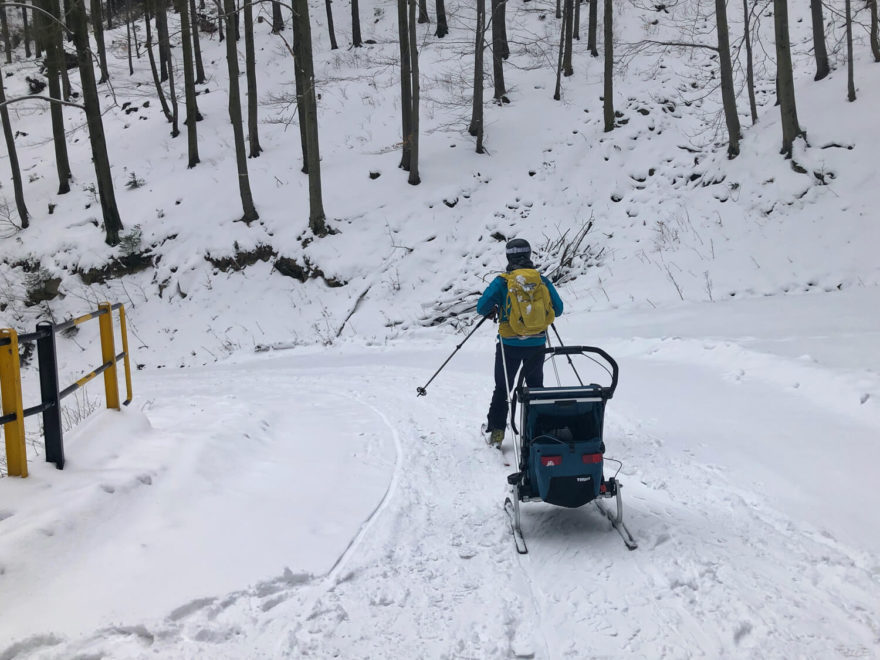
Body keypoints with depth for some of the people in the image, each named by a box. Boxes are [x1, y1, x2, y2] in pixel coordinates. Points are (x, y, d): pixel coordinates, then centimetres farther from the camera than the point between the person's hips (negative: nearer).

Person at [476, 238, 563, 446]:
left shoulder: (502, 282, -10)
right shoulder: (543, 281, -3)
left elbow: (482, 307, -12)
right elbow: (558, 309, 4)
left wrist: (493, 311, 10)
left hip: (509, 344, -2)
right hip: (537, 344, 2)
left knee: (502, 388, 12)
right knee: (536, 387, 20)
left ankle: (496, 431, 8)